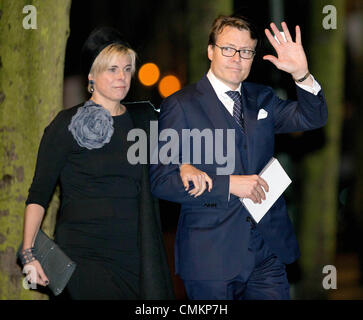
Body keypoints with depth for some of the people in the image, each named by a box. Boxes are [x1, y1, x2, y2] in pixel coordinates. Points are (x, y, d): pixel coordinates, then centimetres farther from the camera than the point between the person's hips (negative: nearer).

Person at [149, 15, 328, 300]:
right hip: (210, 255, -4)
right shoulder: (181, 105, -3)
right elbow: (161, 180, -10)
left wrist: (302, 74, -16)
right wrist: (229, 185, -18)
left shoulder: (262, 99, 14)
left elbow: (313, 118, 2)